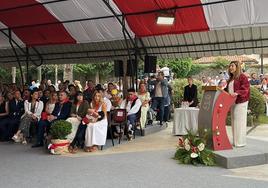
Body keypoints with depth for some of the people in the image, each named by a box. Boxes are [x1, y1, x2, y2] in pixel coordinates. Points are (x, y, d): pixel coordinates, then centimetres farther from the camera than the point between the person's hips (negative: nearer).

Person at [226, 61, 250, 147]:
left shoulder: (242, 77, -7)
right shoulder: (231, 79, 17)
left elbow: (245, 89, -16)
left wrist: (237, 93, -29)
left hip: (240, 102, -8)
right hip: (232, 102, 8)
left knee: (239, 122, -6)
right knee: (233, 122, 10)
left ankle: (240, 142, 1)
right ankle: (235, 141, 17)